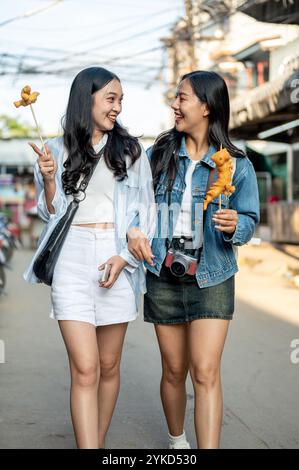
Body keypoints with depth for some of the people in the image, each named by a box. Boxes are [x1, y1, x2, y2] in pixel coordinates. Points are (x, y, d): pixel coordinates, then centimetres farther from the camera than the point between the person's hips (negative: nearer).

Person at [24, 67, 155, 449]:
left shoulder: (130, 151, 8)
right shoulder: (57, 151, 8)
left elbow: (145, 212, 8)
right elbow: (50, 213, 14)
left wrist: (124, 257, -7)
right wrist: (48, 180, -6)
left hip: (117, 260, 1)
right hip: (72, 258, -1)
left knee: (109, 366, 8)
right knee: (84, 370, -8)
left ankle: (98, 442, 25)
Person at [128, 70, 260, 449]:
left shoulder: (236, 164, -3)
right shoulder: (159, 154, 2)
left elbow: (249, 219, 2)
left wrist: (234, 226, -21)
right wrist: (134, 229, -12)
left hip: (212, 280, -2)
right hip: (164, 279, 2)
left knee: (206, 372, -10)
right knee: (174, 371, 12)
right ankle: (176, 441, 35)